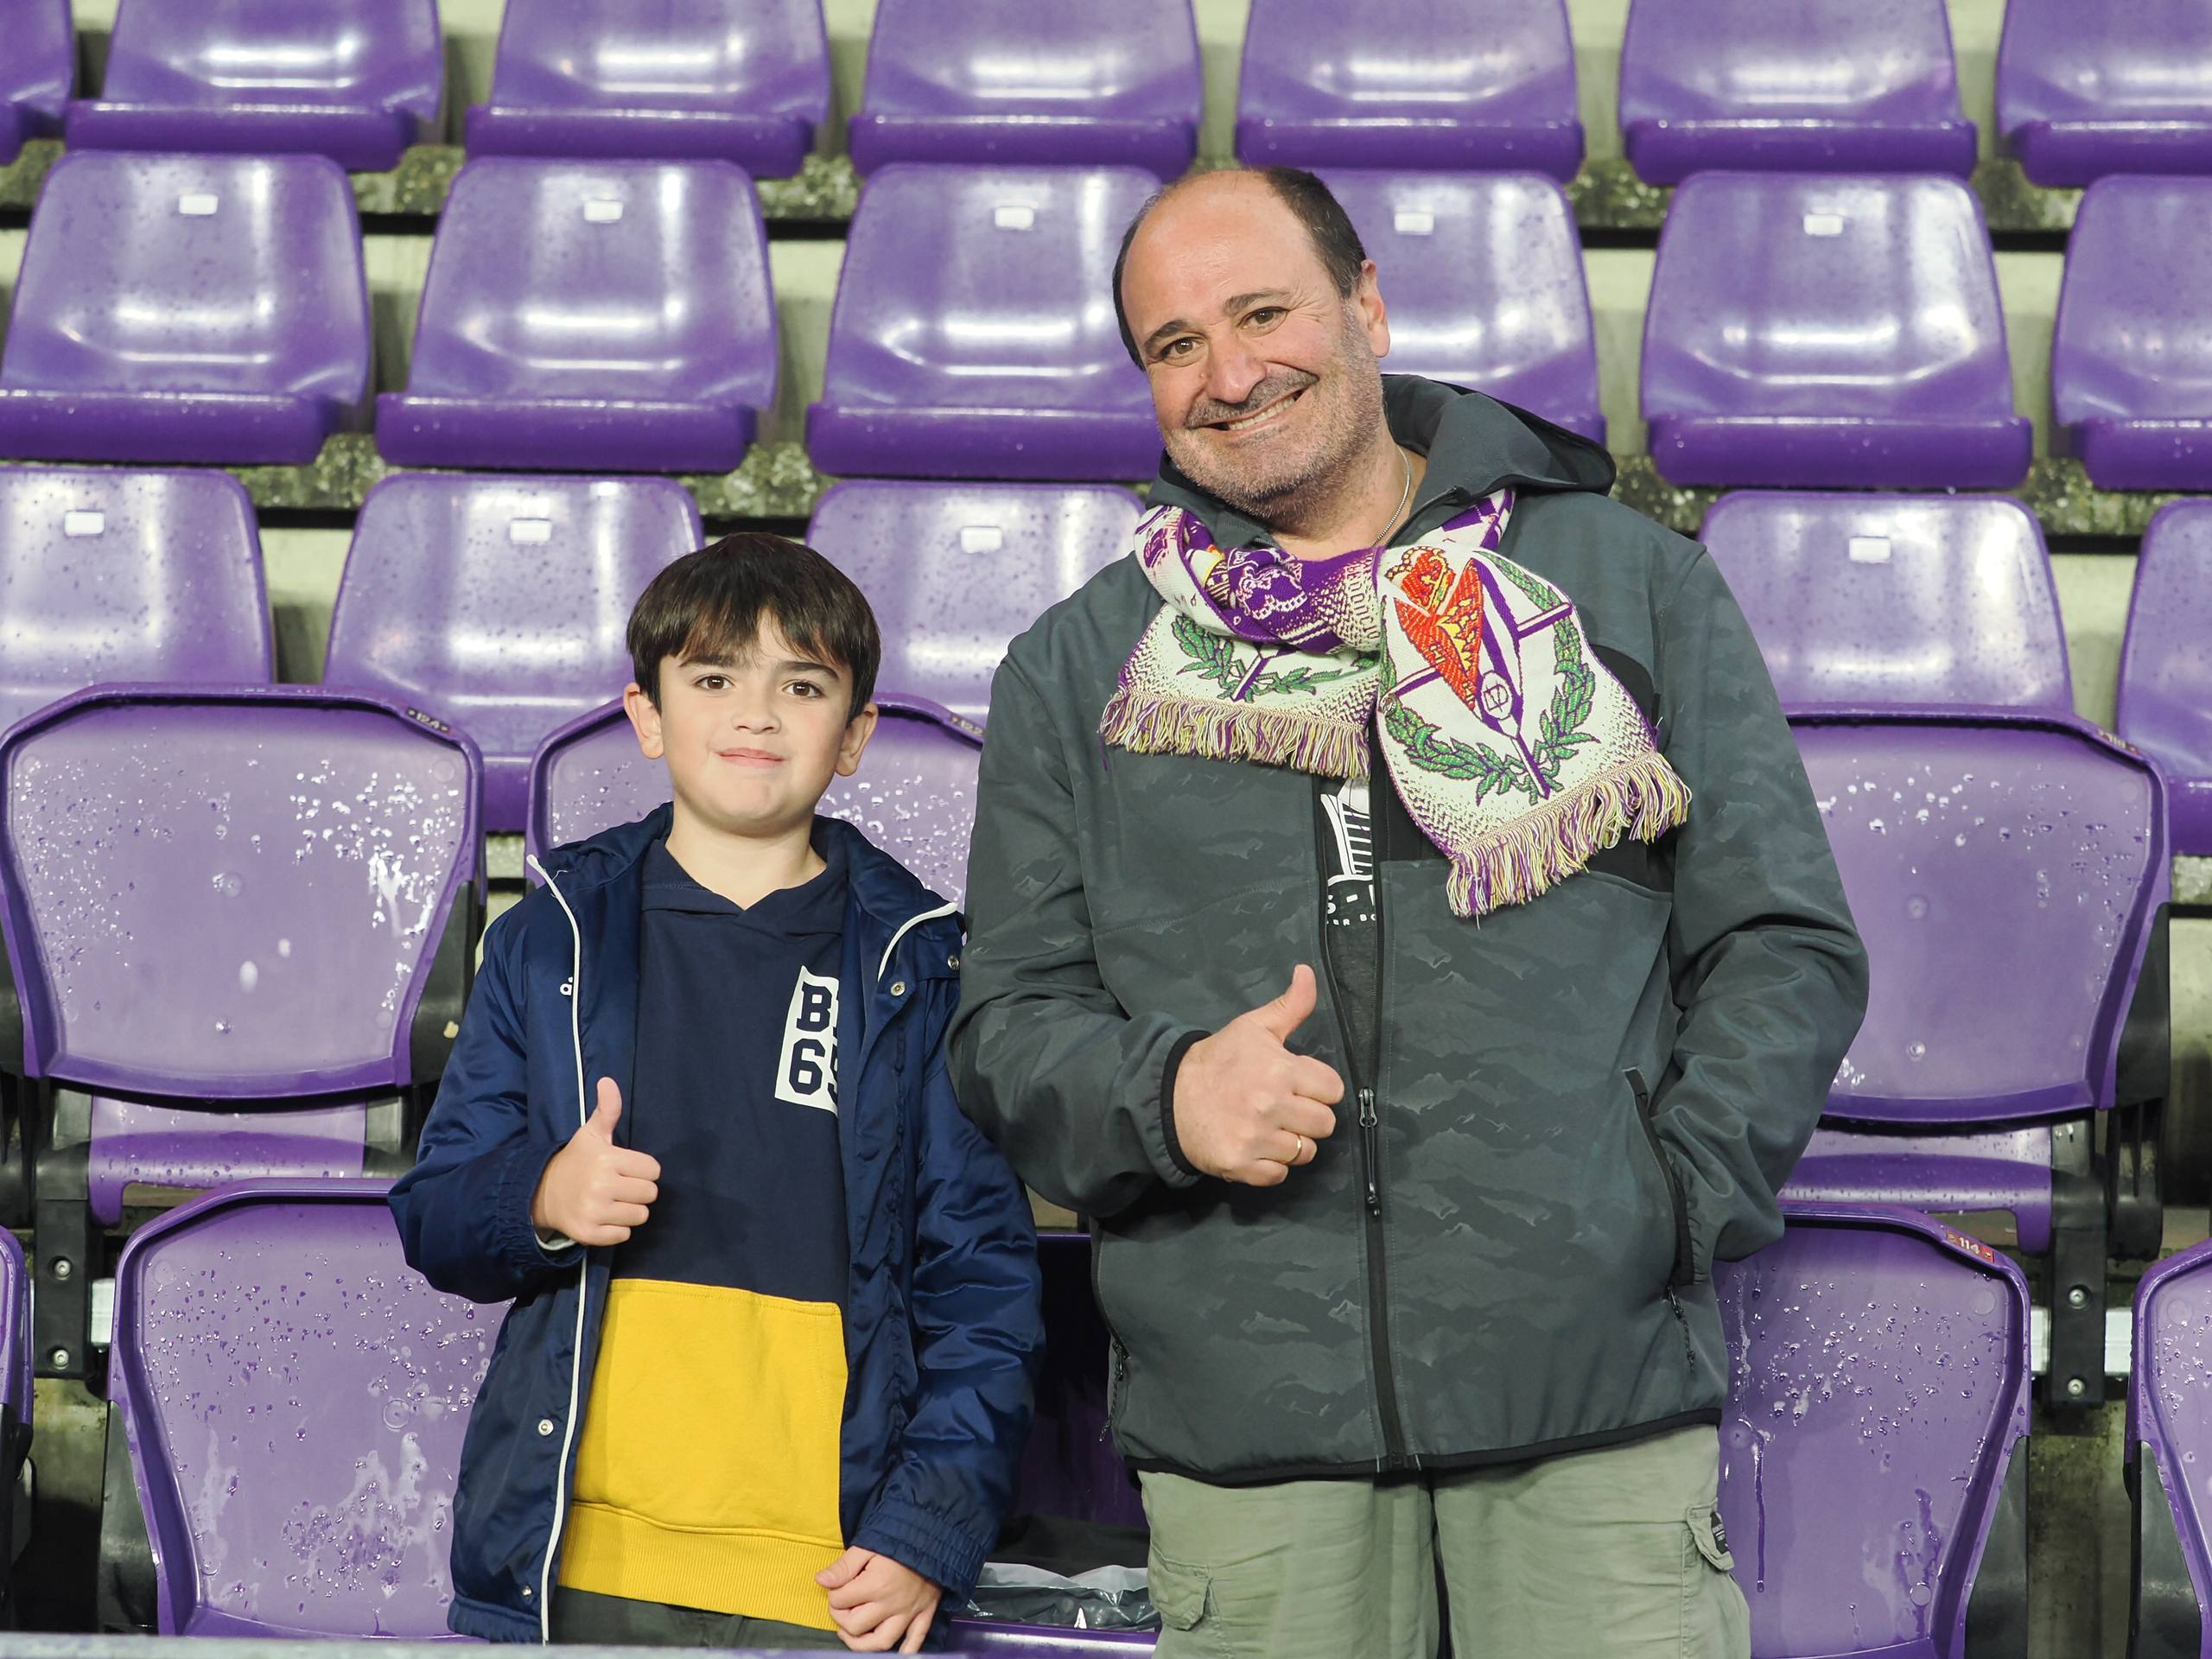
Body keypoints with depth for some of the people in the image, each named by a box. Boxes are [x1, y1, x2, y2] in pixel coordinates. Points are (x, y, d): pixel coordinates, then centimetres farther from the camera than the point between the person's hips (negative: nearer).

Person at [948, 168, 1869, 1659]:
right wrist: (1161, 1097, -9)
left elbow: (1786, 947, 8)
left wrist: (1667, 1210, -7)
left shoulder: (1627, 582, 10)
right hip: (1246, 1430, 1)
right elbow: (1010, 1022, 13)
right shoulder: (1075, 671, 14)